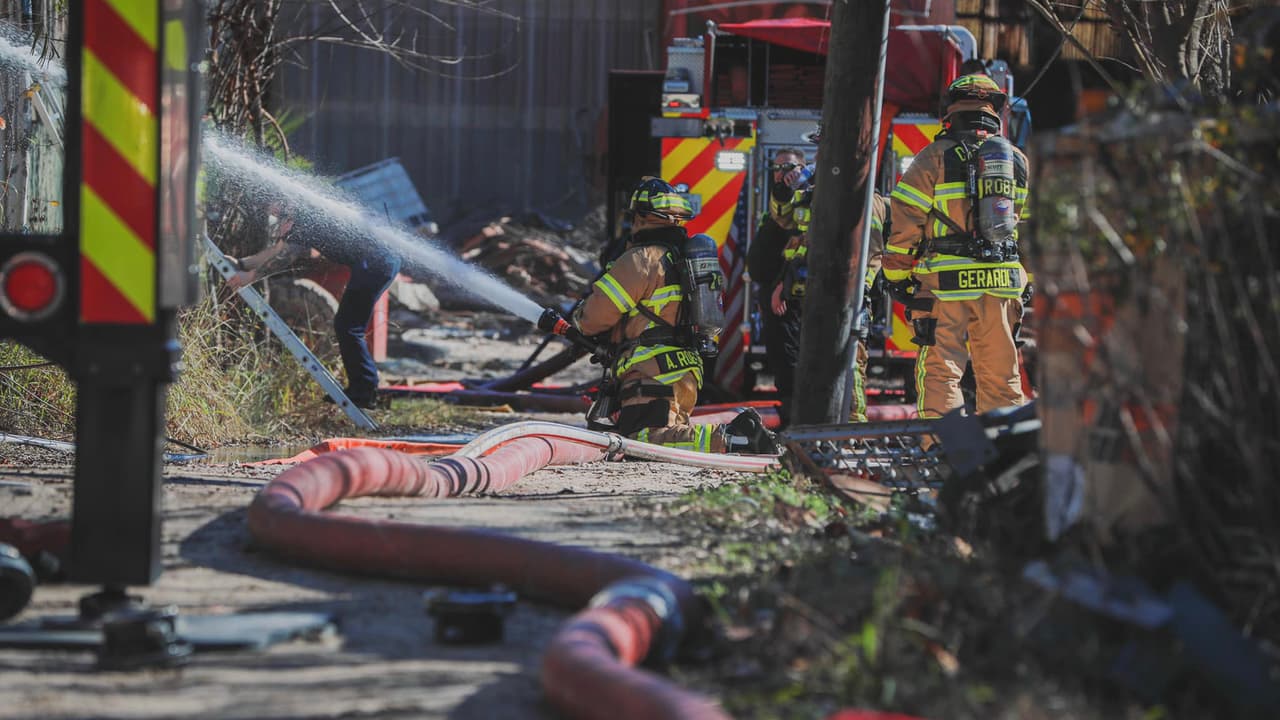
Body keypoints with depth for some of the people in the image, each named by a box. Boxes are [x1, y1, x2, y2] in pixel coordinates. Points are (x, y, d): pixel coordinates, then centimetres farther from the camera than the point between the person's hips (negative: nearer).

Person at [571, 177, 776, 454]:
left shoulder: (640, 259, -8)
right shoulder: (684, 256, 22)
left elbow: (595, 316, -5)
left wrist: (578, 320, 18)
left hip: (653, 372, -10)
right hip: (686, 372, 10)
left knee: (644, 440, -21)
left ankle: (726, 441, -31)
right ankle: (737, 431, 0)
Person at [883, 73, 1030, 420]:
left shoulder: (935, 157, -3)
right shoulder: (1017, 160, 11)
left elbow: (905, 220, -4)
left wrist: (897, 273, 6)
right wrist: (1024, 281, 22)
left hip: (946, 283, -4)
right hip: (1001, 280, 4)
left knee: (940, 371, -2)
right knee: (1000, 373, 11)